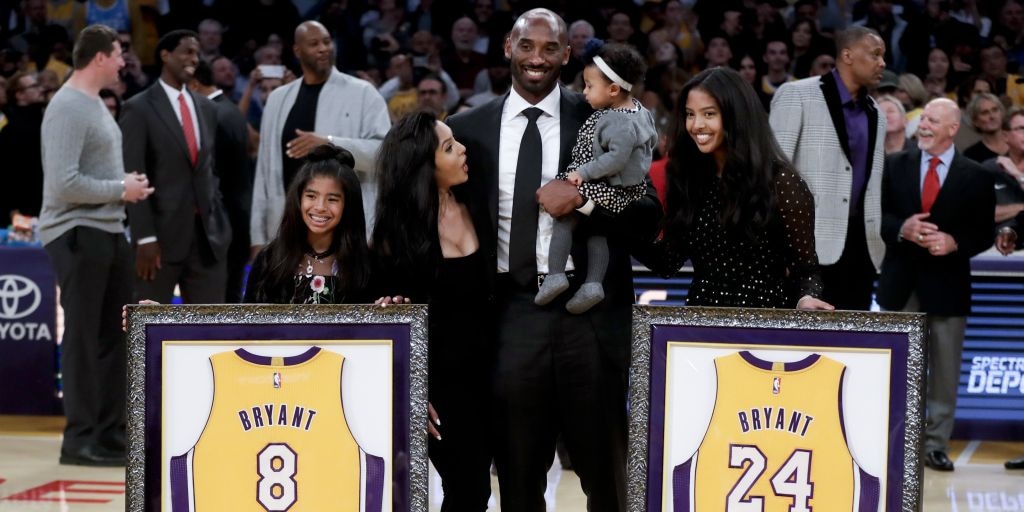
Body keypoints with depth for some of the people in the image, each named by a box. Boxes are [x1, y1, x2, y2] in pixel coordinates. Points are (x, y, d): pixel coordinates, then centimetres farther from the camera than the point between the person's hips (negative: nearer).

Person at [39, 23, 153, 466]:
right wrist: (121, 189, -13)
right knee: (84, 338, -3)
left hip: (107, 231, 9)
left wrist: (126, 184, 4)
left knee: (113, 335, 11)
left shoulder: (95, 103, 15)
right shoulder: (68, 108, -15)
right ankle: (80, 439, 4)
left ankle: (110, 432, 19)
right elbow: (64, 183, -22)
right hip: (77, 233, -9)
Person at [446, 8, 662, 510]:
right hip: (509, 313, 1)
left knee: (604, 469, 8)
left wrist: (586, 198, -15)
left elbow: (648, 214, -1)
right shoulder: (468, 128, 7)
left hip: (589, 311, -1)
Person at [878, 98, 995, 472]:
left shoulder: (975, 177, 1)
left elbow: (984, 233, 0)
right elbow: (876, 215, 1)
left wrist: (954, 242, -17)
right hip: (901, 280, 1)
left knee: (945, 369, 4)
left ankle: (936, 444, 11)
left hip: (947, 282, -1)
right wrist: (902, 229, -17)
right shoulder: (895, 165, 4)